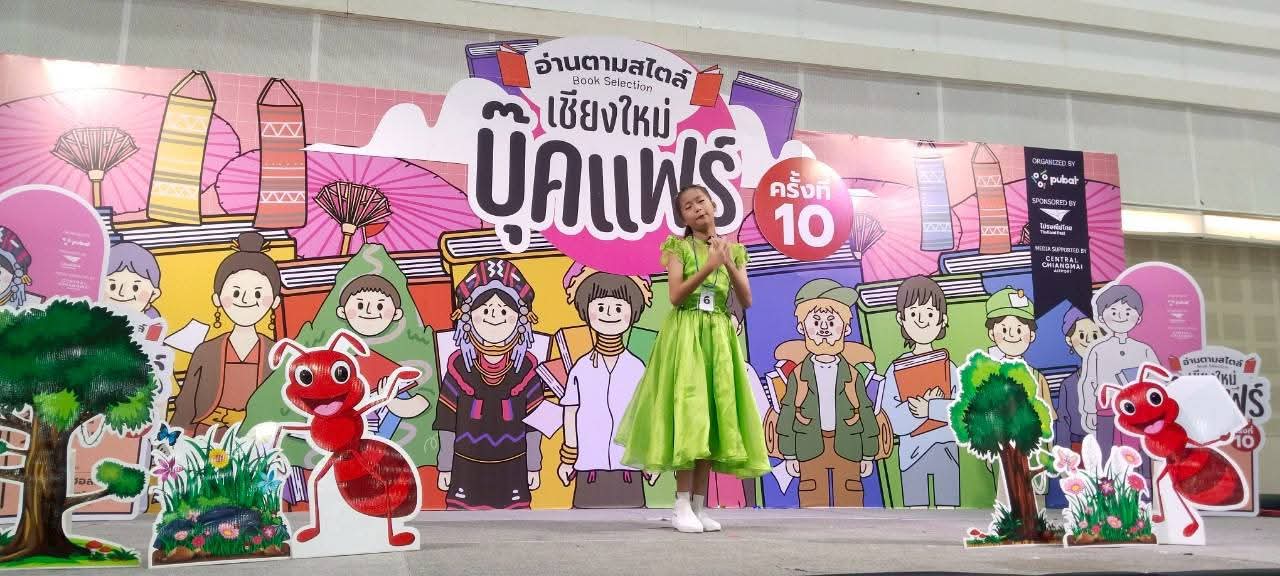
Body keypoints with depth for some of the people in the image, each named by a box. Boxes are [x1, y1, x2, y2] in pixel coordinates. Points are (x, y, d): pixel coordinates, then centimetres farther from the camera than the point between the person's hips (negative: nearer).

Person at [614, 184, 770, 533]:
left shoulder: (733, 250, 12)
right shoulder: (679, 247, 2)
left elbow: (747, 301, 4)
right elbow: (676, 296, -10)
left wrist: (729, 265, -9)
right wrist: (708, 266, -18)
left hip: (719, 338, 4)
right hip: (685, 336, -4)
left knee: (713, 414, 1)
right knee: (688, 413, -11)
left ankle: (699, 507, 7)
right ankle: (682, 508, -8)